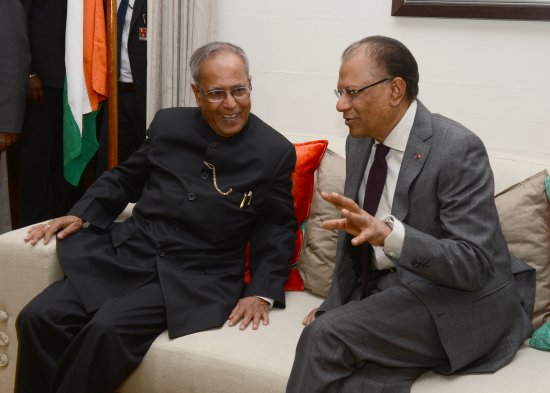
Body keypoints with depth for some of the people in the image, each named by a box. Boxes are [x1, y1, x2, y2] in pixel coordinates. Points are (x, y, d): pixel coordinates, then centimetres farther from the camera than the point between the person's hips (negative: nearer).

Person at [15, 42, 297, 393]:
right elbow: (125, 178, 20)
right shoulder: (168, 124, 8)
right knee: (38, 318, -17)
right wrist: (82, 214, 5)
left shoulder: (275, 152, -2)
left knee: (107, 330, -28)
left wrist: (261, 291, -9)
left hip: (196, 275, -3)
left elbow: (277, 229, 3)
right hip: (129, 253, 4)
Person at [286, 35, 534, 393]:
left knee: (326, 336, -25)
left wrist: (388, 234, -36)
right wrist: (335, 304, 8)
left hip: (454, 302, -6)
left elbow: (475, 264, -23)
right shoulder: (360, 142, 5)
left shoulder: (457, 149, -18)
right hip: (382, 290, 6)